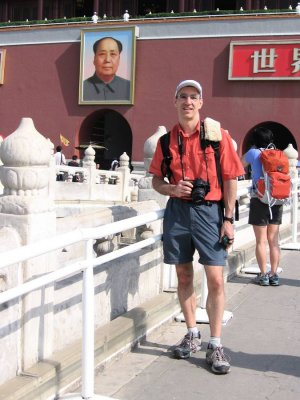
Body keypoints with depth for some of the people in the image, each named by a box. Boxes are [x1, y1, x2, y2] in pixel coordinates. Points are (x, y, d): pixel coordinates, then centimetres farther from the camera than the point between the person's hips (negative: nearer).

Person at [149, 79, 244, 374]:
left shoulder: (217, 135, -2)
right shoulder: (167, 139, 6)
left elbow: (230, 179, -1)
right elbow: (156, 179, 13)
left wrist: (228, 219, -6)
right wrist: (172, 188, -10)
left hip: (209, 211, -3)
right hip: (177, 211, 3)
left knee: (215, 279, -6)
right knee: (184, 276, 11)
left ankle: (215, 345, 5)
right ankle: (192, 335, 27)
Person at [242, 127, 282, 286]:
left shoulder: (253, 152, -2)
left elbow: (241, 165, 18)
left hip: (259, 200, -4)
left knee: (261, 241, 2)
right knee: (273, 240, 9)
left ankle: (263, 275, 4)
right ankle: (274, 275, 10)